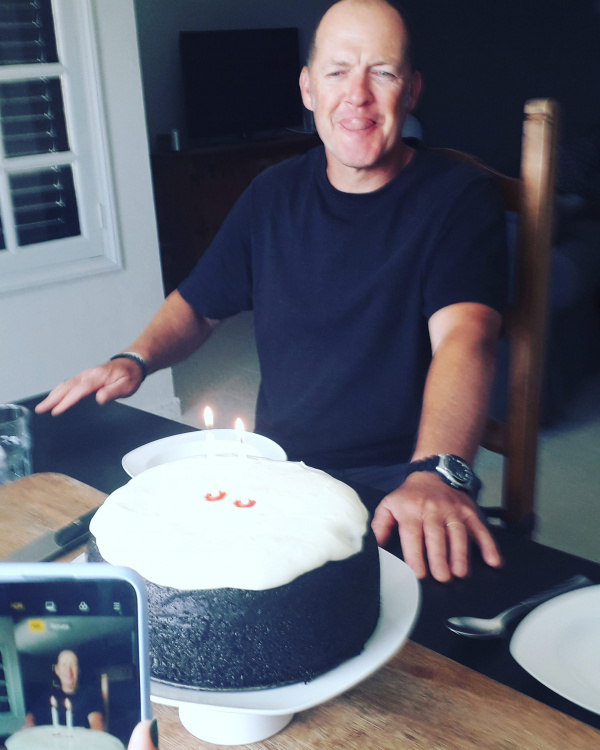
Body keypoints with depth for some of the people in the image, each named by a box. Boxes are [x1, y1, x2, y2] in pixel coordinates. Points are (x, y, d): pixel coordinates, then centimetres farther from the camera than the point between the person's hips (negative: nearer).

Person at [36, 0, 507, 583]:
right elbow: (197, 304, 19)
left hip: (393, 485, -4)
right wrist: (135, 360, -2)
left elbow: (463, 337, -24)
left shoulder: (458, 198, -6)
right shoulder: (275, 193, 9)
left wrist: (436, 474, -42)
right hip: (273, 466, 5)